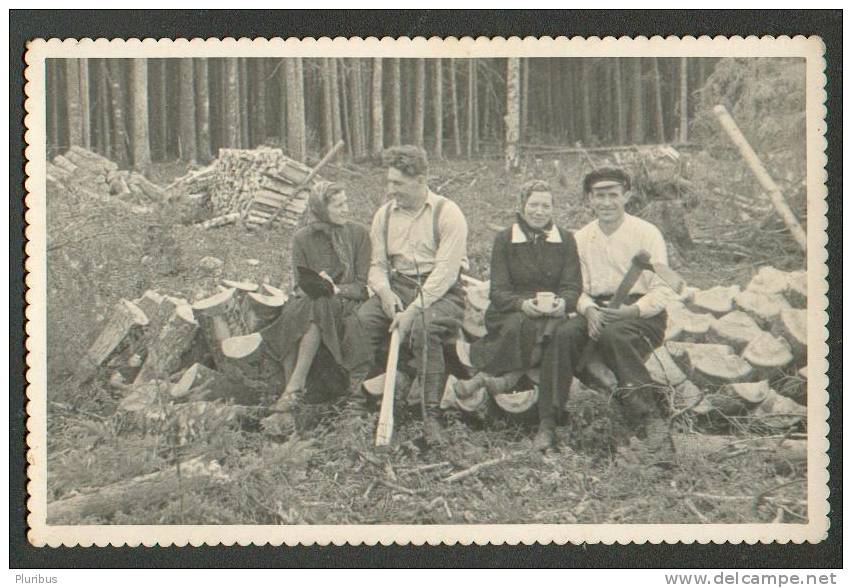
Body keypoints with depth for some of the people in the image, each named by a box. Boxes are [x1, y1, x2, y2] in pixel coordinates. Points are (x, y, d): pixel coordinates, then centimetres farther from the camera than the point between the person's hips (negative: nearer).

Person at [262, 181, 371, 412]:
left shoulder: (358, 233, 5)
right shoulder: (302, 238, 7)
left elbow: (363, 285, 0)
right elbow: (298, 285, 4)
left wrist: (337, 289, -19)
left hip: (346, 304, -1)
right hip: (309, 302, 2)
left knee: (317, 309, -36)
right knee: (292, 314, -34)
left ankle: (294, 386, -39)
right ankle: (294, 390, -37)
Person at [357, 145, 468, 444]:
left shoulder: (447, 213, -6)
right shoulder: (384, 215, 12)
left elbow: (446, 272, -15)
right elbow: (378, 265, 13)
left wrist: (413, 310, -23)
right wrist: (384, 291, -11)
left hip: (441, 293, -5)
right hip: (397, 288, 5)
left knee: (422, 327, -36)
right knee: (362, 319, -25)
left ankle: (432, 416, -27)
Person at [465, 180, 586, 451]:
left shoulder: (565, 240, 13)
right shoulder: (505, 240, 8)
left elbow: (572, 287, 5)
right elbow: (498, 291, 0)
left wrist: (562, 303, -20)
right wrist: (523, 304, -22)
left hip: (556, 314, 1)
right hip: (514, 314, -1)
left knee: (564, 334, -36)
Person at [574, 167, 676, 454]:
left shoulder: (647, 233, -1)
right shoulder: (581, 238, 12)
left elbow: (663, 290, -6)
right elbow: (577, 288, 8)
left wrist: (633, 310, -25)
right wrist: (588, 309, -16)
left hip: (643, 314, -4)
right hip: (598, 313, 4)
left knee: (614, 333, -37)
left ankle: (649, 416, -32)